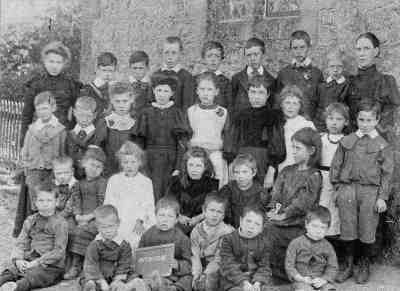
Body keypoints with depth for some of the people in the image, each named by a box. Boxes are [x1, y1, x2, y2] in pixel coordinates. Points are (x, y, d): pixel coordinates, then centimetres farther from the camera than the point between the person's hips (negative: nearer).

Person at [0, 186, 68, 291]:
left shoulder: (60, 223, -1)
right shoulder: (30, 221, 17)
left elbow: (59, 251, -8)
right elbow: (20, 243, 13)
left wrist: (36, 263, -15)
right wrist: (18, 259, -8)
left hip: (51, 265, -5)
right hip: (28, 261, 5)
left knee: (31, 277, -33)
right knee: (10, 270, -23)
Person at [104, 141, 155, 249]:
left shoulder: (146, 182, 13)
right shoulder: (113, 180, 18)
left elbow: (149, 207, 6)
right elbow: (108, 204, 15)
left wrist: (140, 220, -11)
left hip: (138, 228, -1)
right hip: (117, 226, 1)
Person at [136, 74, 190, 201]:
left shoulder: (177, 113, 3)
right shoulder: (147, 113, 7)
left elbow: (182, 142, -1)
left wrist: (178, 166, -9)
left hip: (170, 160, -1)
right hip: (151, 160, 1)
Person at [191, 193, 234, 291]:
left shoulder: (228, 232, -8)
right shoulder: (197, 230, 3)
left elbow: (220, 257, -12)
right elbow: (195, 255, -3)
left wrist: (206, 273, -20)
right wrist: (196, 273, -18)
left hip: (217, 268, -3)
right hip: (202, 265, 3)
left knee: (210, 277, -29)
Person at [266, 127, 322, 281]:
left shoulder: (314, 176, -2)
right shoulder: (287, 171, 17)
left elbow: (301, 203, -12)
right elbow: (276, 193, 9)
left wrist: (283, 215, -19)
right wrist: (274, 209, -10)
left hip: (298, 224, -5)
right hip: (280, 218, 5)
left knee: (269, 230, -24)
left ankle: (279, 270, -4)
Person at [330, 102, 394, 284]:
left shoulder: (382, 145, 3)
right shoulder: (346, 141, 8)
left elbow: (386, 173, 2)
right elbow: (336, 165, 11)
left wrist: (382, 197, -4)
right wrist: (337, 187, 4)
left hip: (370, 191, -1)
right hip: (347, 188, 2)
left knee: (367, 231, 5)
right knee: (348, 230, 5)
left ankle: (364, 267, 23)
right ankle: (348, 266, 20)